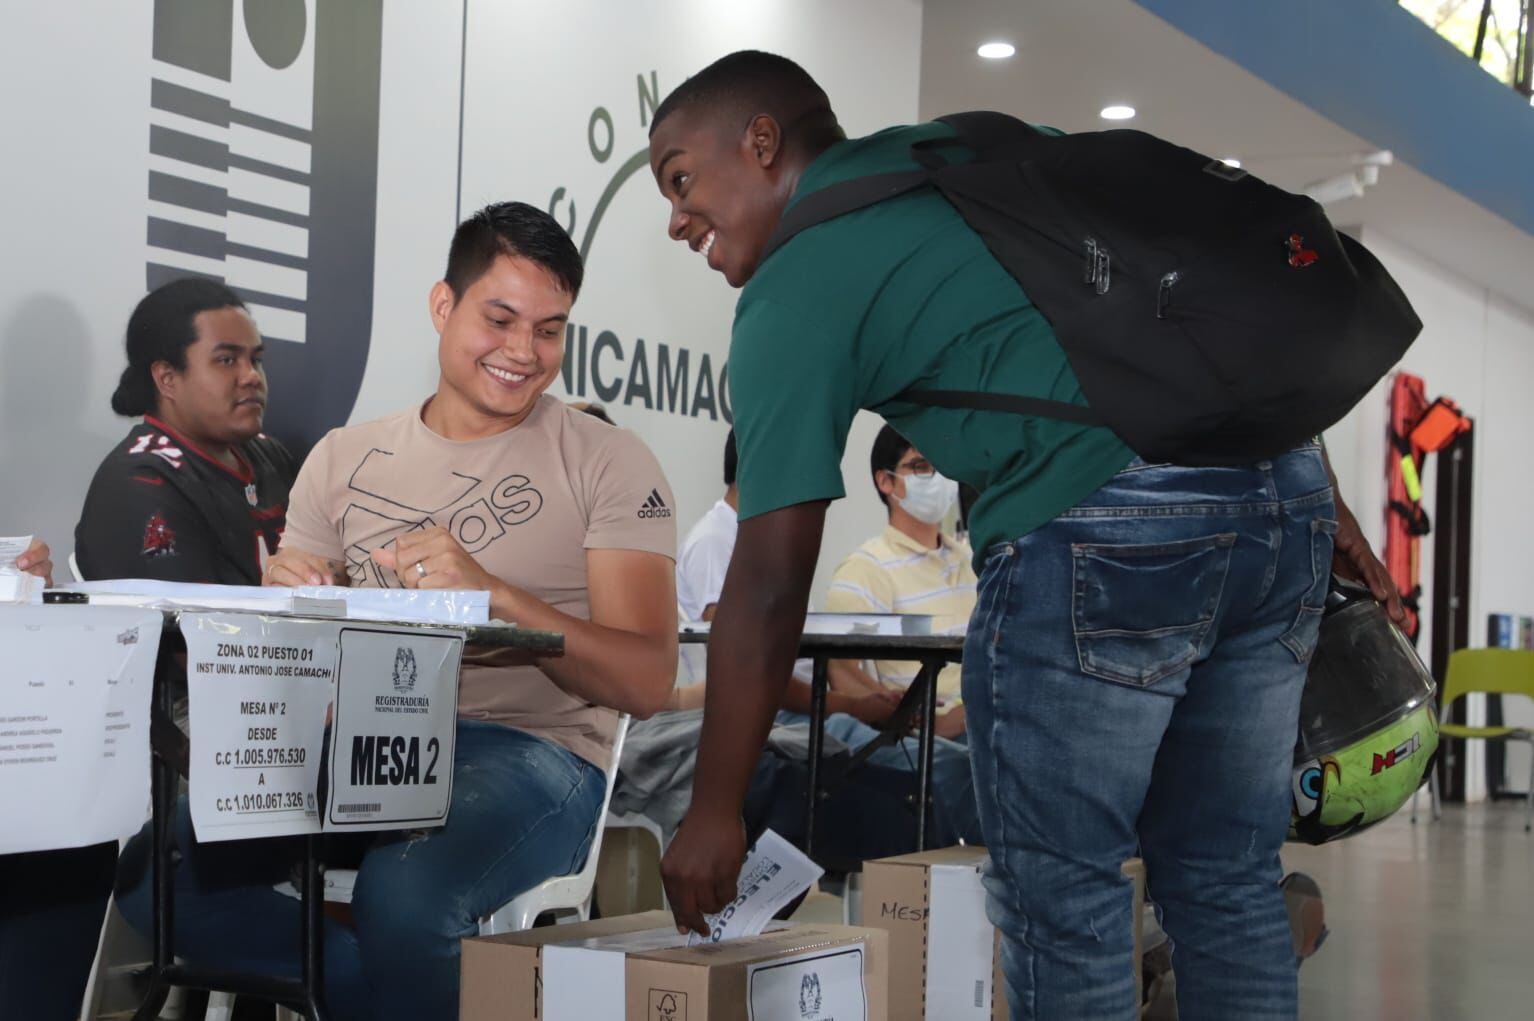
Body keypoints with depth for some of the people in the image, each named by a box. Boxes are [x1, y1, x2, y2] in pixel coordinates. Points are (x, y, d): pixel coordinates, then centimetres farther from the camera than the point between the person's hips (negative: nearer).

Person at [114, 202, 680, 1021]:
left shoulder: (608, 463, 2)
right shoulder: (344, 460, 13)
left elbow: (647, 681, -8)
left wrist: (494, 593, -21)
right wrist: (284, 604, -11)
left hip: (533, 750, -4)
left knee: (402, 888, -35)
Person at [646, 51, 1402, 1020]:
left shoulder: (791, 291, 4)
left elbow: (771, 584, 0)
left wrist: (714, 812, 7)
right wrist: (1321, 500, 24)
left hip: (1106, 528, -8)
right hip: (1284, 483, 8)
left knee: (1060, 897, 5)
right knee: (1228, 876, 16)